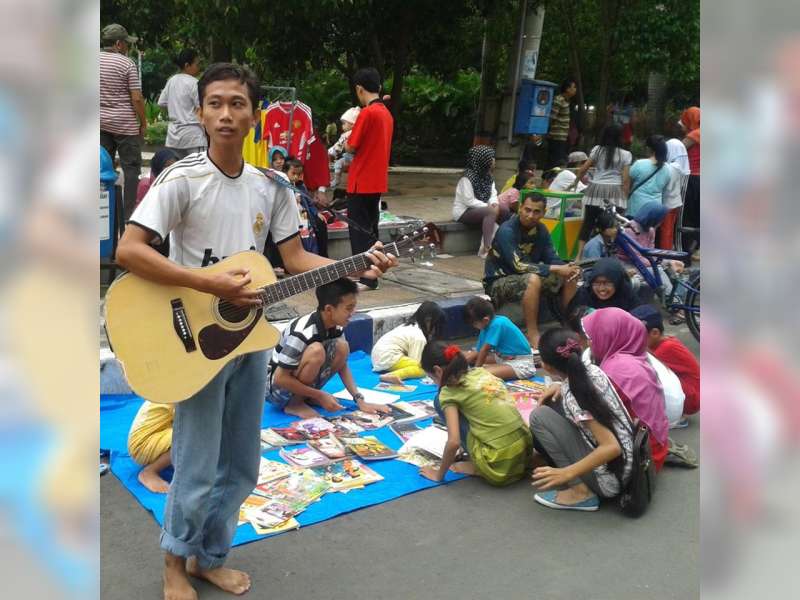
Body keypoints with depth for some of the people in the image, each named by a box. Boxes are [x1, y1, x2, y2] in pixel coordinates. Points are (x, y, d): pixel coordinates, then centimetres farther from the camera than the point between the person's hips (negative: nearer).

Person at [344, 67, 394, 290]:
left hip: (361, 183, -8)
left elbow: (351, 147, -12)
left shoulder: (367, 113, -16)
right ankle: (370, 273, 21)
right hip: (377, 182, 8)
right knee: (370, 228, 15)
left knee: (360, 230, -2)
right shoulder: (387, 113, 10)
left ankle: (366, 277, 0)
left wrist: (346, 140, 7)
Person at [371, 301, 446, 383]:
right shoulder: (419, 338, -12)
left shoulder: (409, 326, 15)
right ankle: (393, 376, -31)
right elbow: (415, 362, -9)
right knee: (422, 369, -15)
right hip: (388, 358, -10)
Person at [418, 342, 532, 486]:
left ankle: (477, 466, 5)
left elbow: (454, 442, -13)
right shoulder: (481, 371, 12)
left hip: (499, 464, -7)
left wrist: (439, 474, 1)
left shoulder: (449, 393, -7)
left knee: (441, 401, 3)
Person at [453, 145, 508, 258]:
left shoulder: (487, 177, 8)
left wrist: (494, 203, -18)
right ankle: (486, 248, -36)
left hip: (479, 209, 8)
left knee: (504, 211, -11)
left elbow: (493, 194, 4)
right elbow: (469, 201, -23)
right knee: (491, 212, -32)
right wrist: (488, 206, -24)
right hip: (463, 211, -8)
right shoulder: (467, 178, -19)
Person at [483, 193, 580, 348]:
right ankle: (532, 334, -29)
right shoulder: (507, 231, -22)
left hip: (525, 277, 7)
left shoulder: (541, 230, 0)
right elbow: (519, 265, -29)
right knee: (533, 279, -37)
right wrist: (555, 269, -31)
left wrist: (567, 268, -24)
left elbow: (552, 259, -1)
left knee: (570, 277, -6)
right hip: (498, 282, -7)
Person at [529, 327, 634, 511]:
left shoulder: (572, 396, -24)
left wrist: (567, 473, -25)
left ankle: (581, 491, -8)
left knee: (540, 416, -11)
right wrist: (563, 387, 7)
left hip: (609, 479, -8)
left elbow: (612, 447, -28)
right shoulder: (593, 370, -3)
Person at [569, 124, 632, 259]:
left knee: (588, 222, 4)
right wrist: (625, 197, 5)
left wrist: (575, 182, 24)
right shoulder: (625, 154, 0)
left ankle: (579, 254, 2)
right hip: (615, 191, -2)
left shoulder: (597, 149, 5)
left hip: (596, 189, 2)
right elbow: (626, 179, -2)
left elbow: (583, 169, 9)